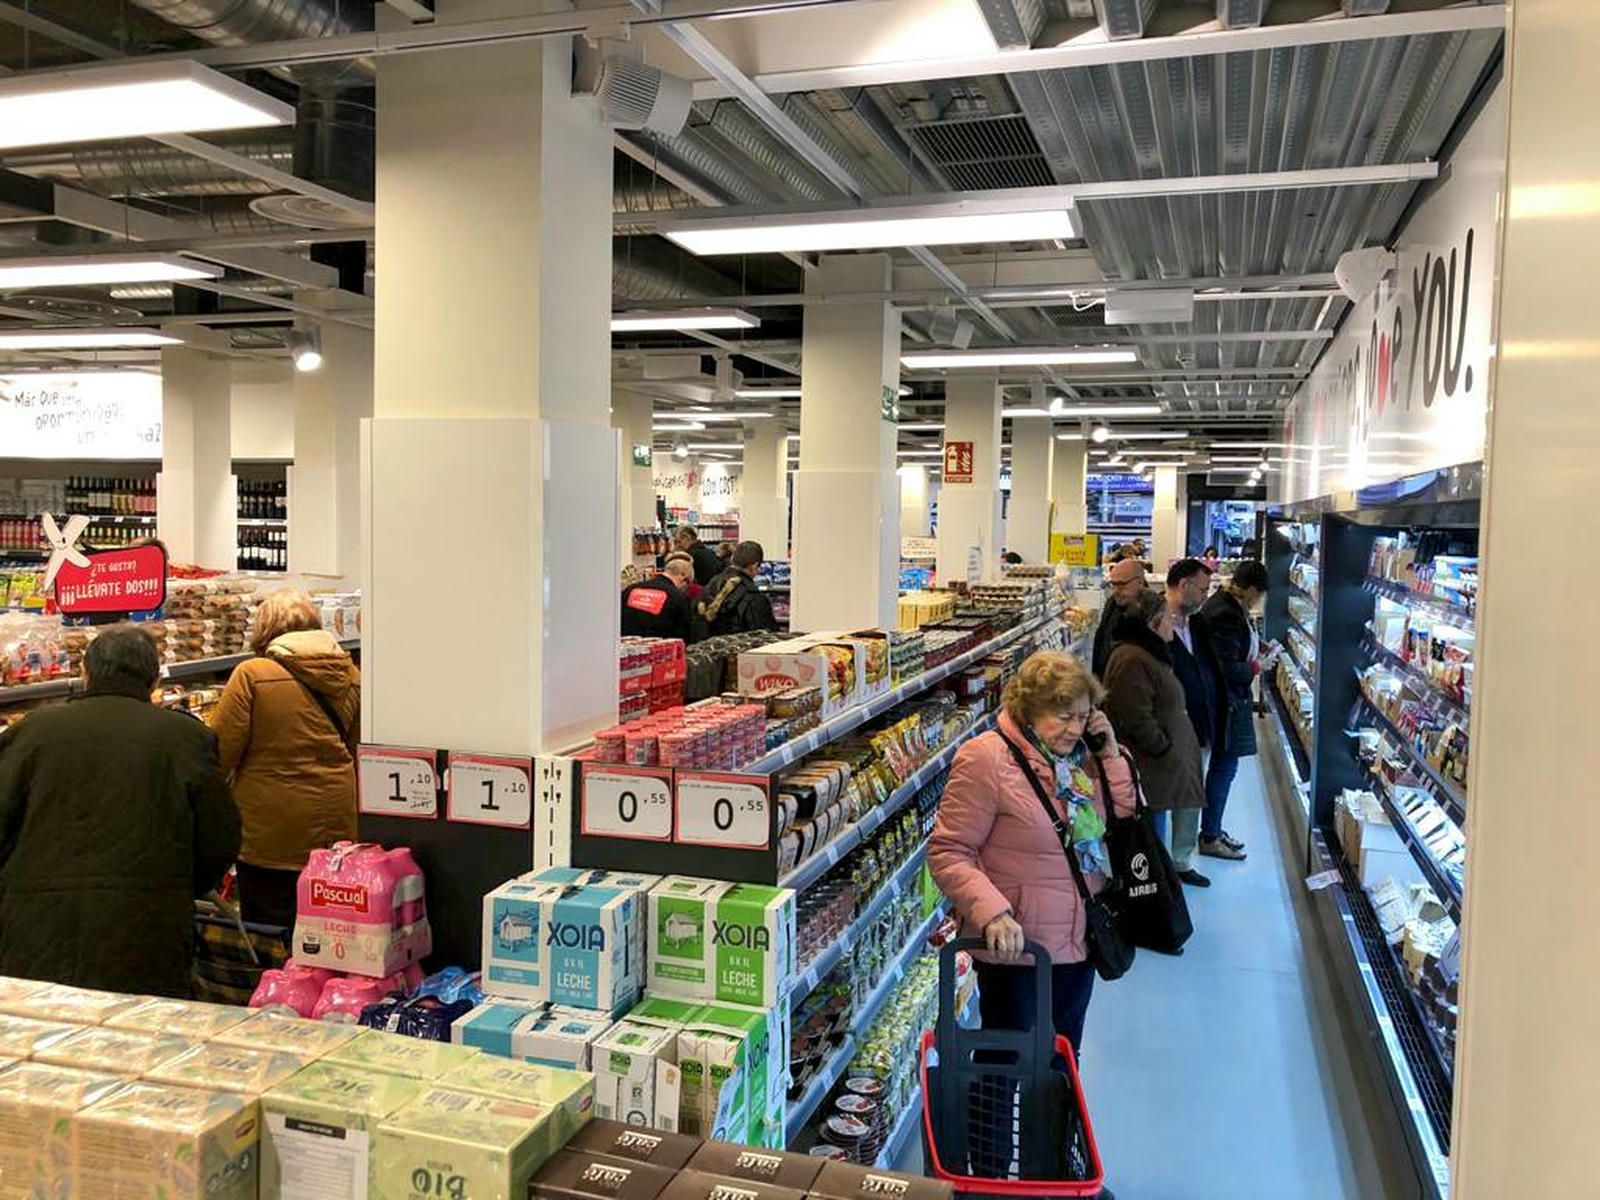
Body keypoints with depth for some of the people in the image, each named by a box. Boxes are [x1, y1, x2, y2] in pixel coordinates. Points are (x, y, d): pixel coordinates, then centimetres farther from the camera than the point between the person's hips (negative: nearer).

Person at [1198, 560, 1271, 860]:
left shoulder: (1230, 607, 7)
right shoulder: (1225, 615, -24)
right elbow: (1226, 668, -25)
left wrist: (1259, 648, 7)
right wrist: (1255, 668, -10)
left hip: (1230, 700, 10)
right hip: (1226, 701, -10)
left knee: (1224, 765, 17)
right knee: (1224, 767, 0)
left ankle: (1213, 829, 29)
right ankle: (1209, 838, 11)